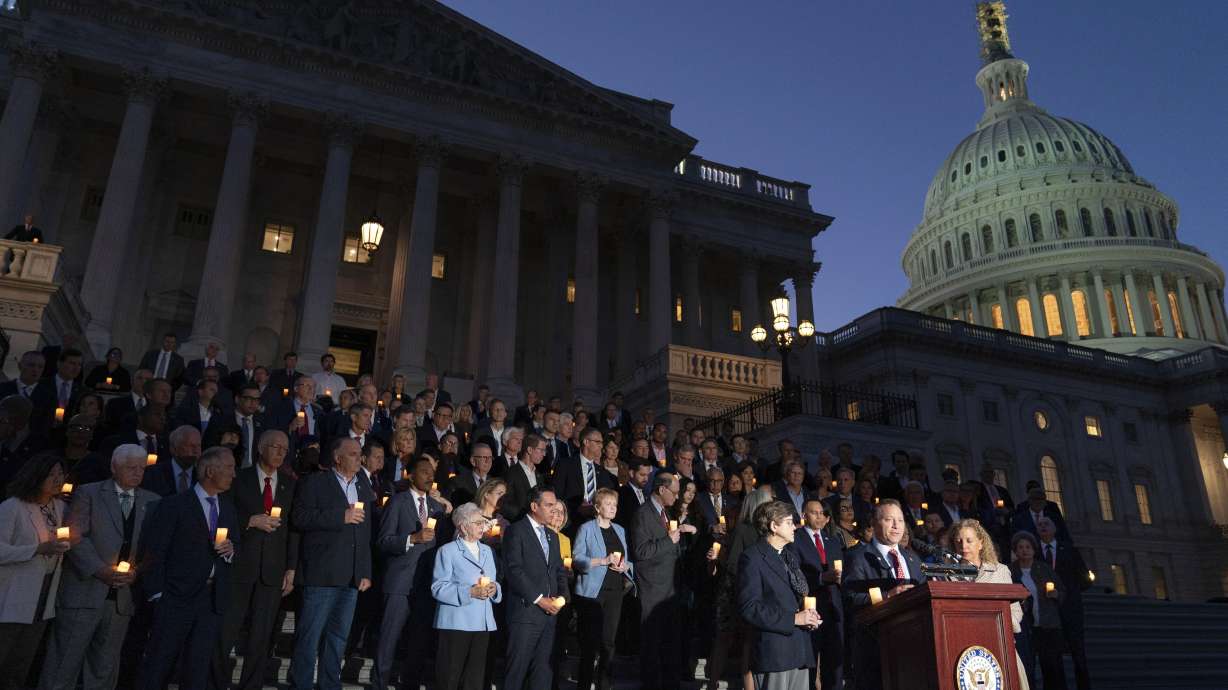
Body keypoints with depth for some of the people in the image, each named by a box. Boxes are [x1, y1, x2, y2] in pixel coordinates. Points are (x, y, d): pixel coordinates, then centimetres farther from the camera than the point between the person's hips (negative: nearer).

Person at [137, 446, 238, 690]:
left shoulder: (228, 507, 11)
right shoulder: (174, 505, -7)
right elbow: (153, 551, -8)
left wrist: (231, 549, -4)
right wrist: (156, 592, -11)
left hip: (214, 597, 5)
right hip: (177, 596, -4)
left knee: (198, 667, 9)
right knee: (159, 663, 5)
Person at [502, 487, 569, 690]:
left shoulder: (552, 536, 18)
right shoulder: (516, 531, -6)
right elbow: (514, 570, -14)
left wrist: (560, 596, 1)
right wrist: (539, 599, -15)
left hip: (549, 612, 7)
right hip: (526, 611, -7)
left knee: (542, 667, 10)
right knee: (518, 667, -1)